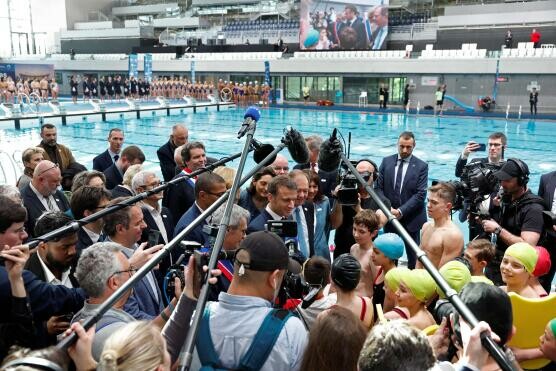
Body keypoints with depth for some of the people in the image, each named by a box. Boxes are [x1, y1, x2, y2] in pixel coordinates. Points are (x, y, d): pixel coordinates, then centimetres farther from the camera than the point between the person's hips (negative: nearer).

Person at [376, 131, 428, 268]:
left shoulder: (421, 166, -5)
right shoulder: (386, 161, 3)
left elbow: (420, 194, -10)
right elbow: (379, 188, 3)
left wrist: (401, 211, -17)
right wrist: (387, 208, -10)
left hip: (411, 219, -2)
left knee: (413, 256, 8)